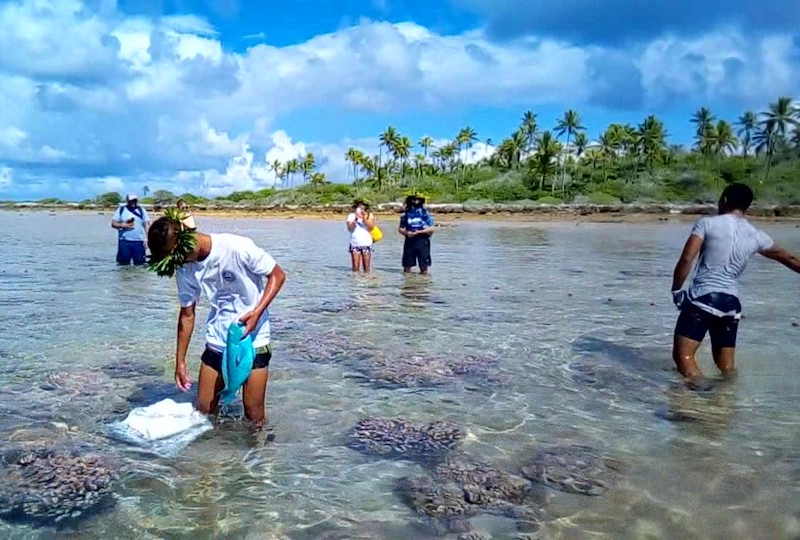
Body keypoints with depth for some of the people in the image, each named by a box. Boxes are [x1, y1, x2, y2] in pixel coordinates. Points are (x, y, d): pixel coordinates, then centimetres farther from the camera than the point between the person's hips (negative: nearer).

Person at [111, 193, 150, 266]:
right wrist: (123, 225, -12)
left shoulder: (142, 210, 9)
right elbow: (113, 224, 7)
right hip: (124, 241, 0)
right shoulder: (121, 210, 8)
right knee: (123, 264, 2)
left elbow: (147, 225, 7)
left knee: (139, 264, 1)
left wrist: (146, 239, -4)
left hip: (139, 242, 1)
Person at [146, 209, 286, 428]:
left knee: (254, 415, -1)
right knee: (204, 410, 7)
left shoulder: (237, 248, -21)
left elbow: (277, 275, -11)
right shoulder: (184, 268, -4)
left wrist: (257, 312, -24)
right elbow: (187, 314, 6)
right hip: (216, 342, 5)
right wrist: (180, 361, 8)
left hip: (254, 340, -5)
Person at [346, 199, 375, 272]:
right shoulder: (351, 216, 4)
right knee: (355, 268, -3)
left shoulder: (369, 215, 5)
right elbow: (350, 228, -7)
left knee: (366, 268, 3)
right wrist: (356, 218, -18)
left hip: (366, 244, 0)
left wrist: (364, 218, -18)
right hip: (355, 244, 0)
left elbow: (371, 227, -8)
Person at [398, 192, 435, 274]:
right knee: (407, 267, 6)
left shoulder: (425, 213, 0)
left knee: (424, 267, -2)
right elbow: (400, 228, 11)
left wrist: (418, 232, -15)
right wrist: (406, 232, -10)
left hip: (422, 241, -3)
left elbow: (431, 229, -4)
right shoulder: (406, 213, 9)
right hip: (409, 241, 3)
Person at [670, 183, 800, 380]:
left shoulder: (707, 223, -2)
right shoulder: (756, 236, 10)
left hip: (702, 298, -5)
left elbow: (686, 259, -11)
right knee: (726, 366, 18)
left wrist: (676, 290, 1)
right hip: (730, 303, 5)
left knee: (683, 355, -5)